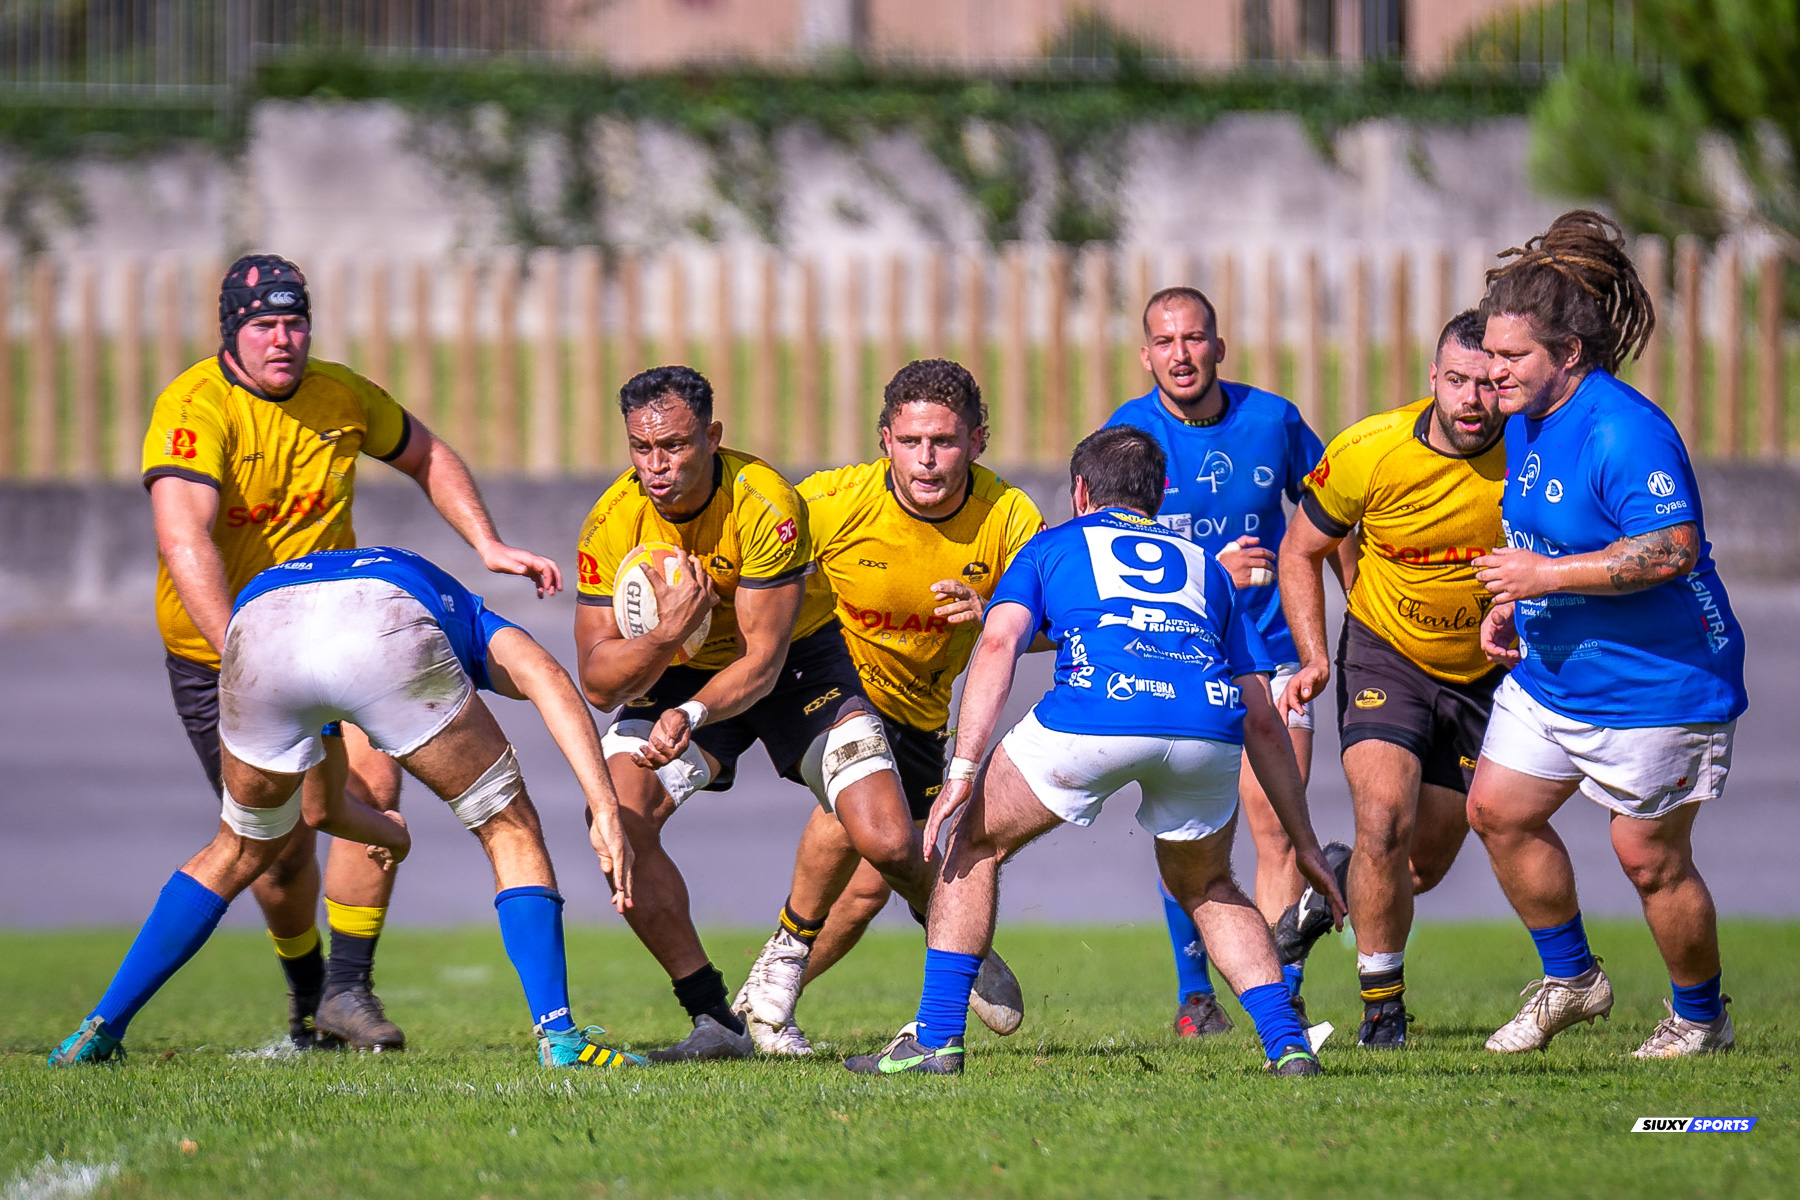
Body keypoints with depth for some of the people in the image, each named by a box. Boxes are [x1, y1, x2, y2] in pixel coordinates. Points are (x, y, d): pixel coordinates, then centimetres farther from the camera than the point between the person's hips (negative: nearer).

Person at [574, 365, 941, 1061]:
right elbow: (598, 683, -18)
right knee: (617, 818, -22)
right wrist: (666, 634, -37)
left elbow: (761, 661, -28)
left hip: (799, 661, -2)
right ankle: (714, 1022, -11)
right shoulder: (611, 525, -20)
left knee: (889, 842, -17)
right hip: (679, 674, 3)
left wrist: (689, 715, -46)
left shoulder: (765, 506, -28)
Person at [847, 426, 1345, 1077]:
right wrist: (1305, 845, 35)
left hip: (1096, 707, -3)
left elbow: (998, 645, 9)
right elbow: (1263, 721, 32)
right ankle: (1288, 1044, 13)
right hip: (1208, 720, 3)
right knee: (1206, 886, 30)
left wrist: (963, 771, 2)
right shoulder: (1205, 566, 36)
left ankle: (935, 1040, 14)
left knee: (975, 843, 21)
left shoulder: (1053, 546, 29)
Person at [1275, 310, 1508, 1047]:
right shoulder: (1369, 453, -20)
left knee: (1426, 863, 8)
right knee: (1386, 821, -23)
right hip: (1385, 655, -2)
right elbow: (1301, 551, -3)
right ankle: (1382, 1008, -5)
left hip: (1484, 672, 2)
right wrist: (1313, 658, -14)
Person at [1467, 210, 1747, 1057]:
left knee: (1647, 854, -1)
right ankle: (1570, 980, 22)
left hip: (1657, 684, -9)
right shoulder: (1525, 421, 6)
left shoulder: (1622, 432, -24)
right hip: (1551, 672, 9)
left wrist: (1546, 576, -28)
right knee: (1498, 809, 6)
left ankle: (1700, 1018, 18)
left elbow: (1672, 549, -31)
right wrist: (1510, 606, 6)